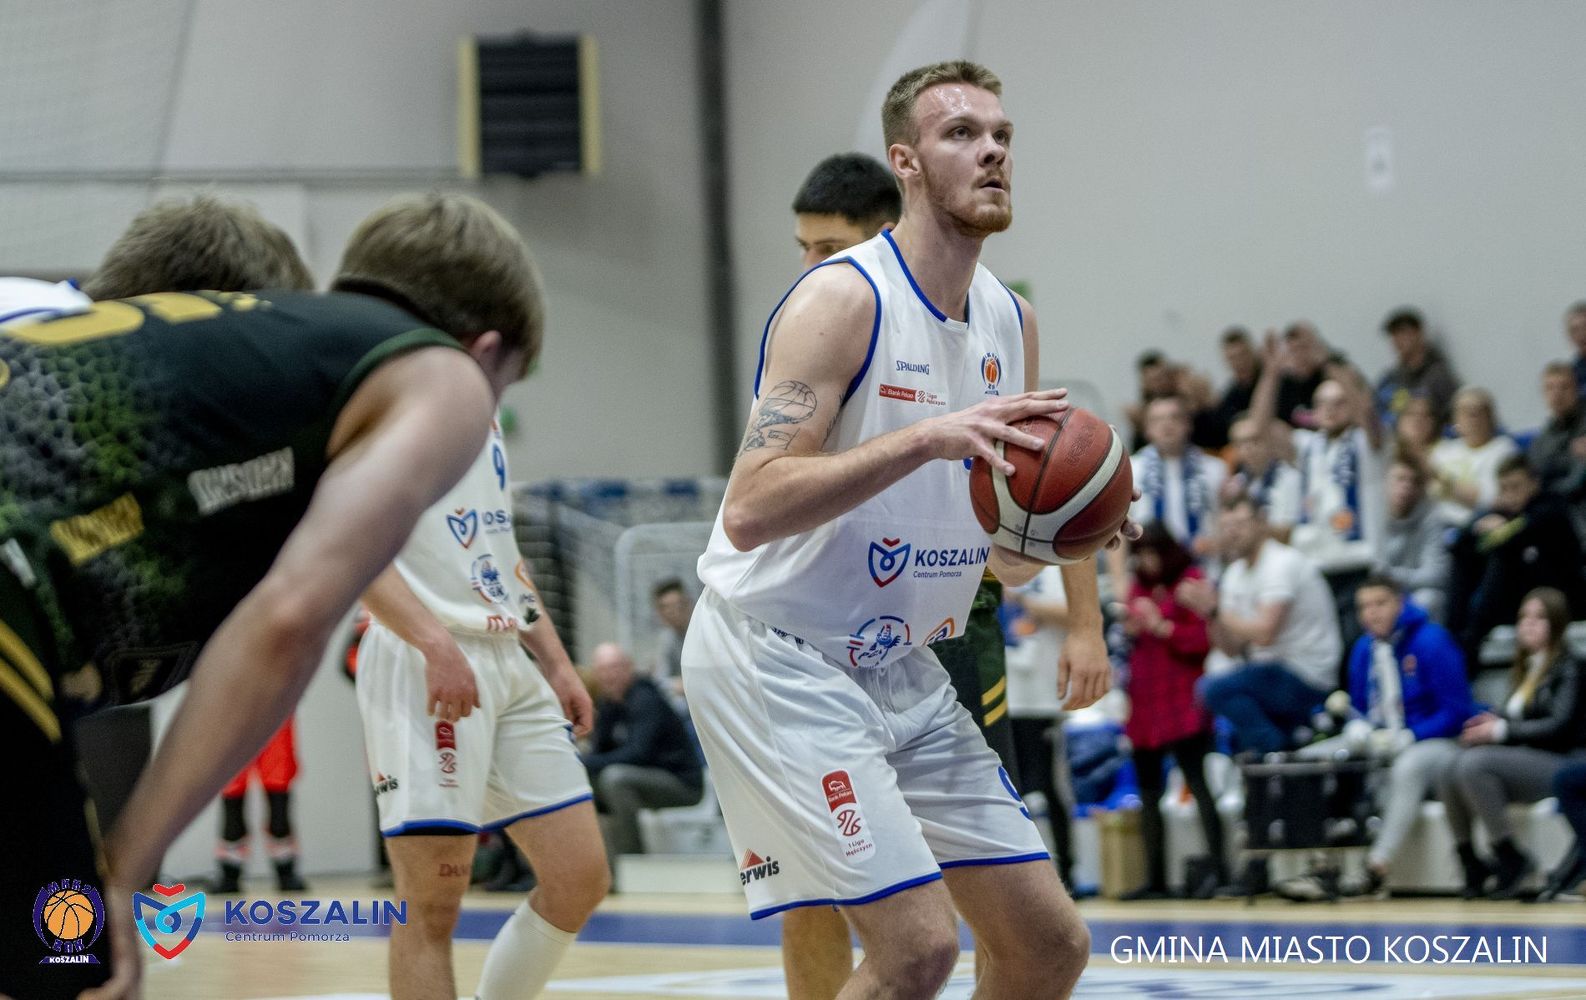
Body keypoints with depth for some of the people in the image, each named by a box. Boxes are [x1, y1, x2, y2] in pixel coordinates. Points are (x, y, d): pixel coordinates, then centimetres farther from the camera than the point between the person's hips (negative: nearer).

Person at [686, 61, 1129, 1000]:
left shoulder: (1012, 321, 7)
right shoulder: (842, 300, -16)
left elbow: (1007, 559, 18)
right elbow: (750, 512, -28)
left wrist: (1057, 530, -4)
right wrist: (929, 437, -33)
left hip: (901, 669, 8)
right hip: (777, 661, -8)